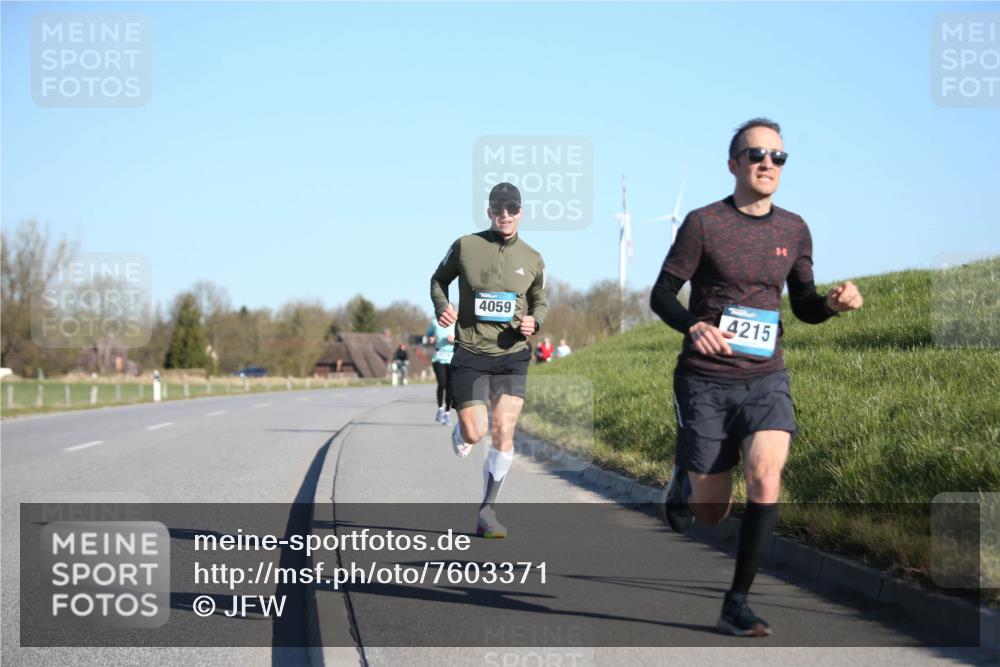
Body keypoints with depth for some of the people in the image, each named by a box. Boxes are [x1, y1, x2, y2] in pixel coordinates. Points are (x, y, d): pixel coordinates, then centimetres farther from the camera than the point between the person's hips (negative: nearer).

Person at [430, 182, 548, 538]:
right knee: (475, 432, -10)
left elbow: (541, 300, 20)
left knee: (503, 431, -8)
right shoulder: (465, 247, -2)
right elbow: (439, 279, 14)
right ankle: (461, 432, 31)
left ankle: (488, 511, 1)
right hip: (470, 353, -2)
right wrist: (441, 307, -7)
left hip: (512, 354, 2)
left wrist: (534, 321, -3)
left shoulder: (532, 259, 5)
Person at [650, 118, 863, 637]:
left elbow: (803, 305, 14)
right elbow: (661, 294, -5)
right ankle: (684, 478, 40)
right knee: (711, 512, 1)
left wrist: (834, 303, -9)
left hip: (765, 378, 2)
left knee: (766, 476, -23)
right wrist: (694, 326, -25)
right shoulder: (703, 223, -7)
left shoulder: (793, 230, 5)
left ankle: (737, 604, -11)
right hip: (705, 380, -2)